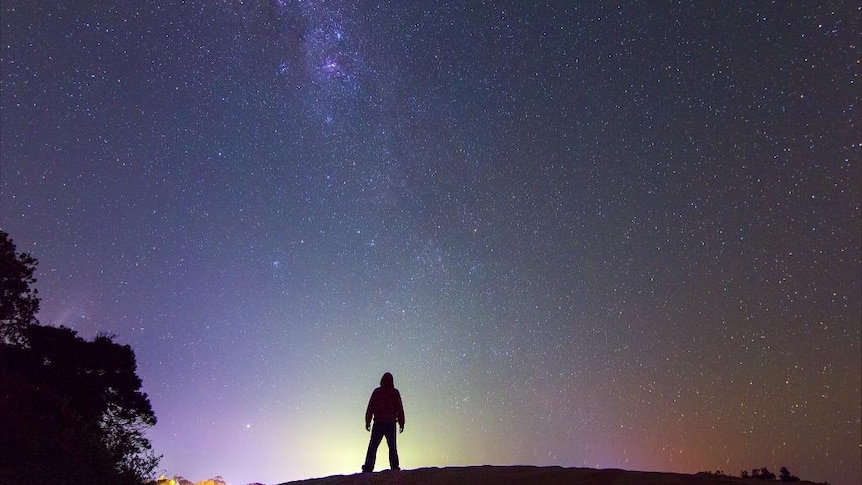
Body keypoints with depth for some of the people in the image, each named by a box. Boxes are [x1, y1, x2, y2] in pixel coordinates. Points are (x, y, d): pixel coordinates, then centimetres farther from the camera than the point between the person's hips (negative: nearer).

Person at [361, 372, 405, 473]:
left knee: (372, 446, 5)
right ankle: (394, 467, 0)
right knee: (392, 447, 10)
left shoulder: (376, 392, 2)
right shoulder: (395, 393, 1)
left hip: (378, 424, 0)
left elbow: (370, 408, 1)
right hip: (391, 424, 0)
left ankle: (368, 468, -3)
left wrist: (367, 422, 5)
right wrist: (401, 423, 5)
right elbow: (400, 409, 0)